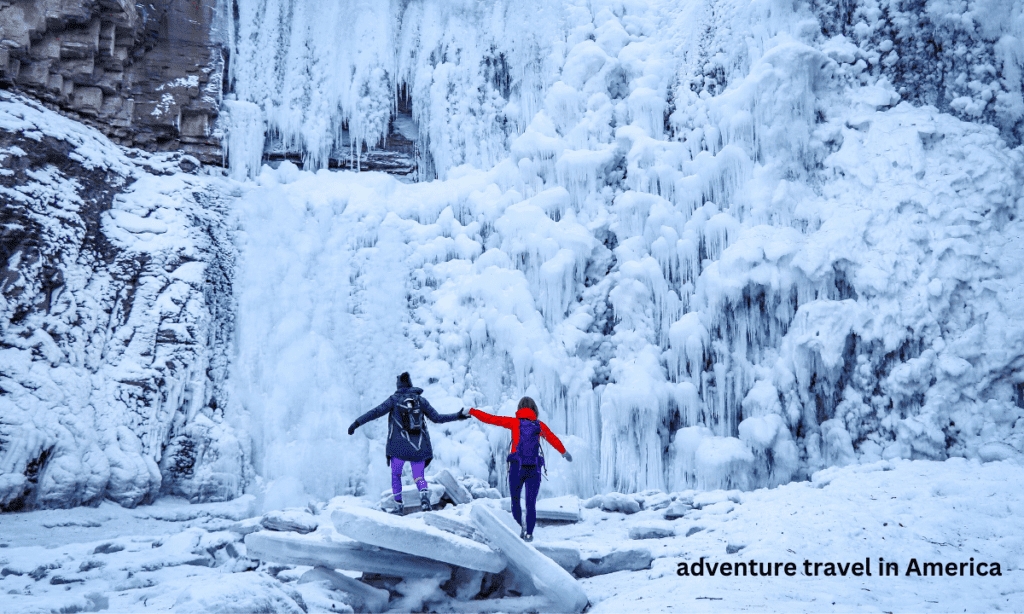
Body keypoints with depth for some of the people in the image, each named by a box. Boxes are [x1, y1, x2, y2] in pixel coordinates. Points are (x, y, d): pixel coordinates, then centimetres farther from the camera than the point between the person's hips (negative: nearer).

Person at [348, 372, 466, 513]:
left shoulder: (394, 399, 1)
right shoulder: (421, 400, 8)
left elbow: (376, 412, -9)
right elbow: (437, 418, 10)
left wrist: (356, 423, -6)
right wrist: (457, 416, 20)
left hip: (399, 446, -2)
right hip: (419, 446, 2)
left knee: (396, 475, 18)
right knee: (419, 477, 11)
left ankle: (399, 504, 13)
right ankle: (424, 495, -19)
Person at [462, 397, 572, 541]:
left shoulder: (515, 422, 0)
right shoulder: (540, 425, 6)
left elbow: (490, 419, 2)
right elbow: (554, 439, 19)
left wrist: (471, 411, 12)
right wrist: (564, 452, 36)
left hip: (517, 468, -1)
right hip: (534, 470, 1)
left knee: (515, 500, 17)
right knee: (531, 504, 11)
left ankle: (520, 528, 1)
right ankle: (529, 533, 4)